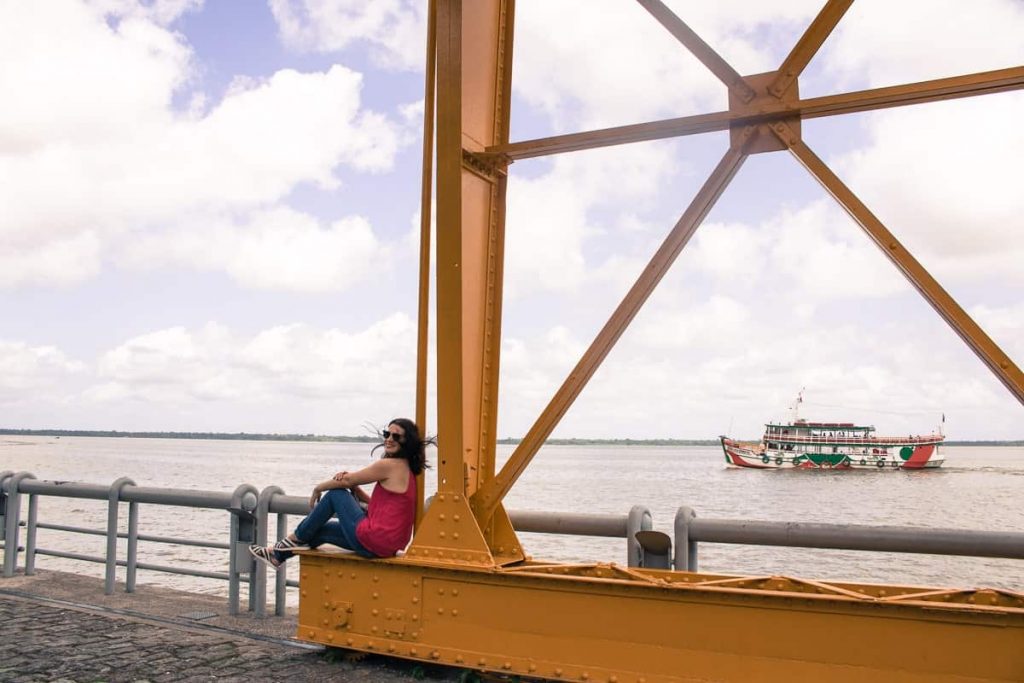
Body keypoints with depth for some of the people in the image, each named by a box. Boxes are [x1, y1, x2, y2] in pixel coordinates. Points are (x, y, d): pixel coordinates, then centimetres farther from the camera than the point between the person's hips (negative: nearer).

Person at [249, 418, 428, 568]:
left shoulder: (390, 465, -14)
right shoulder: (405, 467, 13)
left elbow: (346, 480, -3)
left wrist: (317, 489, 13)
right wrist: (355, 488, 3)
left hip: (374, 540, -9)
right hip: (390, 543, 9)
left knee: (336, 494, 5)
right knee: (322, 529, 21)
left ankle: (295, 539, 18)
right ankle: (279, 555, 37)